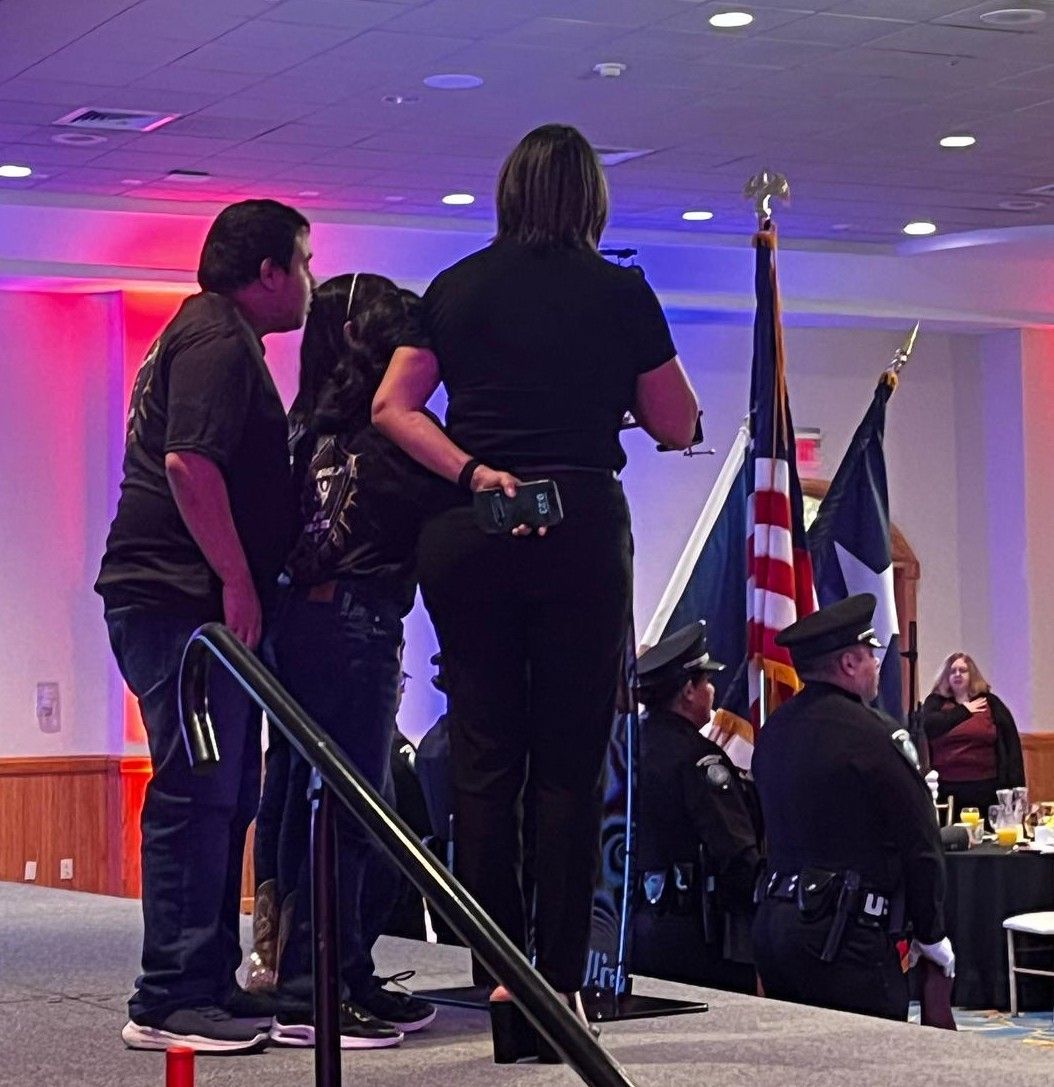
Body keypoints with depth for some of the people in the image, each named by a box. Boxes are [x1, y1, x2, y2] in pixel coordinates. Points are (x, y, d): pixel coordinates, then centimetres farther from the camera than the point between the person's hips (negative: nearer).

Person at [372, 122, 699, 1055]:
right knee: (570, 761, 1)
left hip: (468, 534, 3)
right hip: (582, 526, -2)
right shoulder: (619, 293, 1)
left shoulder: (455, 289, 9)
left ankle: (497, 972, 6)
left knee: (484, 756, 6)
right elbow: (678, 426, 6)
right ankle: (559, 978, -1)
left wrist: (472, 471, -3)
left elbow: (392, 408, 3)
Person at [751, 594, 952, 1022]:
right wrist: (931, 934, 2)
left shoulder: (772, 732, 11)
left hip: (773, 922, 8)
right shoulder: (874, 737, -13)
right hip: (847, 936, -8)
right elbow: (918, 843, -9)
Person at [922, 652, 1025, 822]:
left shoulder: (990, 702, 7)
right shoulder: (935, 702, 9)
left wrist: (1016, 785, -3)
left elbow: (1012, 742, 5)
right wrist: (964, 710, -4)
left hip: (985, 787, 0)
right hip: (946, 788, 0)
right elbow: (929, 726, -12)